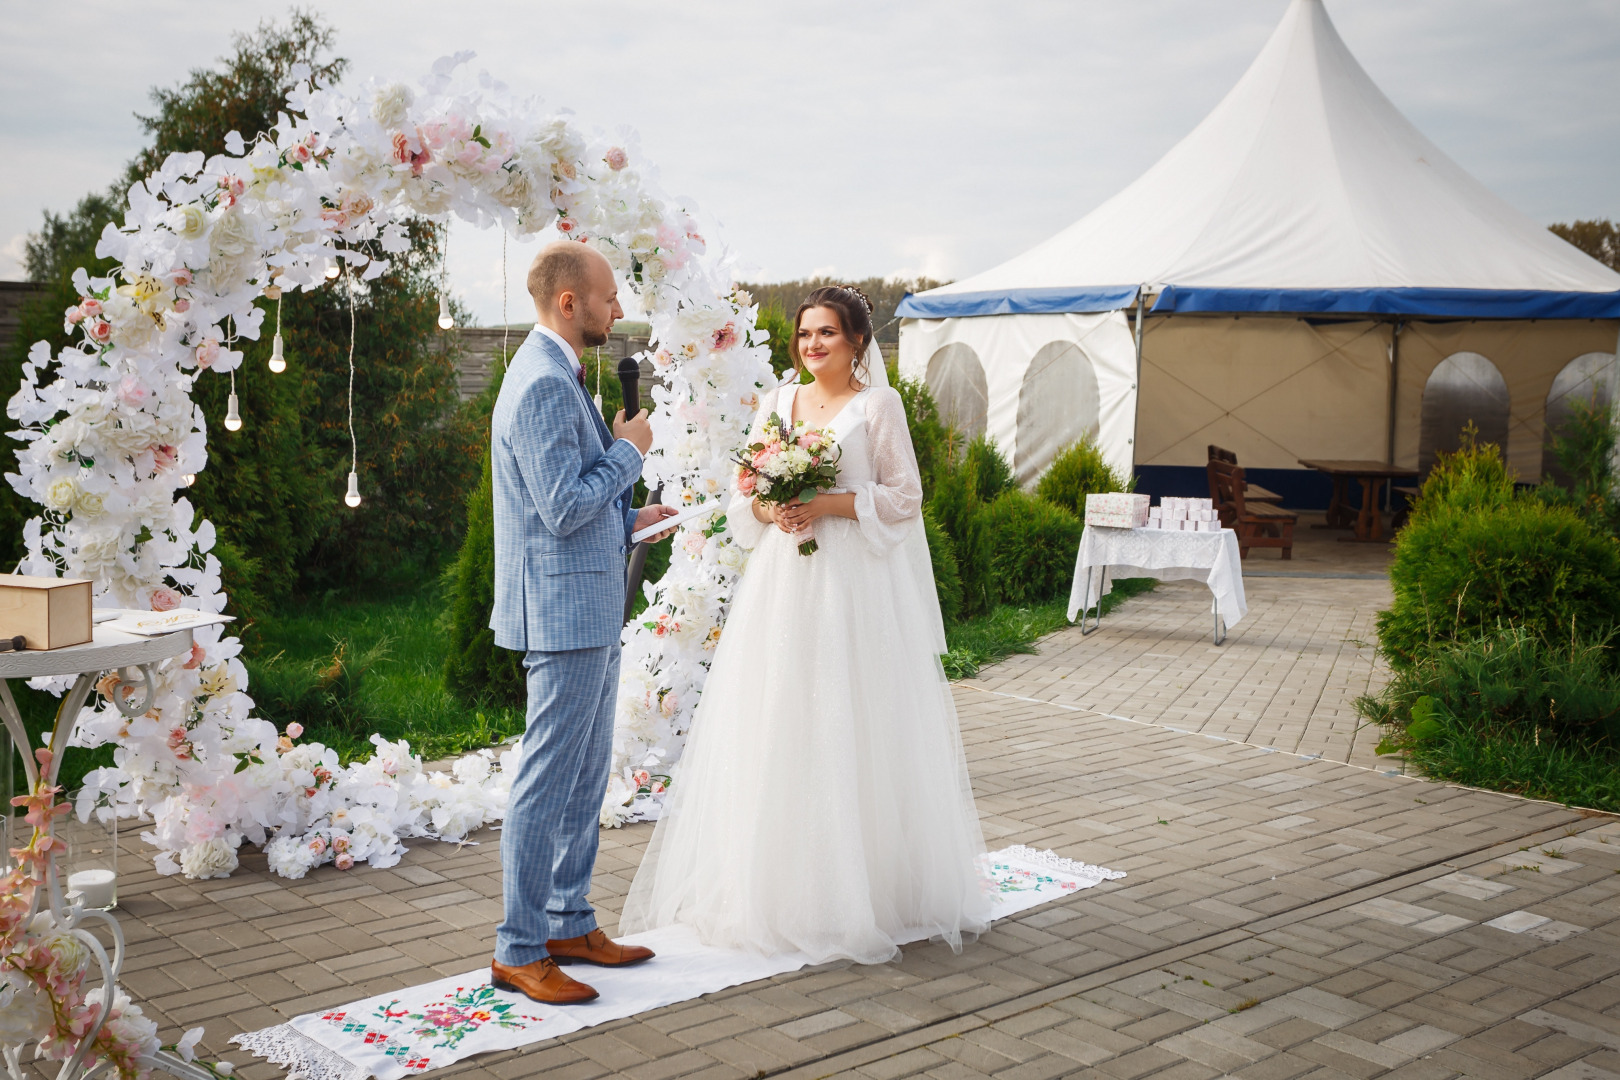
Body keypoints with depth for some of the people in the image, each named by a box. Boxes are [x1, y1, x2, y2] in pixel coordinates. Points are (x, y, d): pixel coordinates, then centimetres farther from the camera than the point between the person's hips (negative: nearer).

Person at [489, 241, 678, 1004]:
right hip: (564, 609, -11)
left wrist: (624, 521, 16)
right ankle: (519, 950, 7)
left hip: (589, 609, 11)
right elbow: (563, 508, -23)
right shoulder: (543, 384, -18)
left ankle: (570, 925, 26)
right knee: (547, 783, -3)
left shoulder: (557, 375, 16)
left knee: (585, 778, 16)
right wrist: (629, 449, -11)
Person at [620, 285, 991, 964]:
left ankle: (857, 891, 7)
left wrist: (829, 505, -15)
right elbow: (744, 490, 15)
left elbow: (905, 496, -4)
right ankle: (777, 885, 12)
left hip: (855, 584, -4)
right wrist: (765, 507, -8)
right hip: (782, 583, 5)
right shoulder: (777, 402, 14)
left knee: (848, 730, -3)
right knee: (775, 726, 3)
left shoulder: (877, 404, 0)